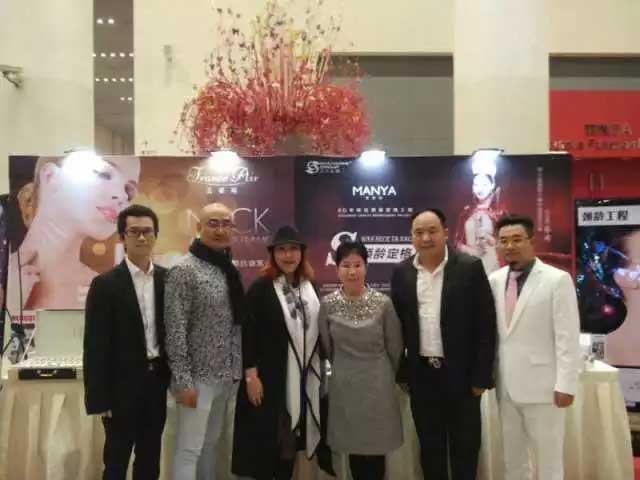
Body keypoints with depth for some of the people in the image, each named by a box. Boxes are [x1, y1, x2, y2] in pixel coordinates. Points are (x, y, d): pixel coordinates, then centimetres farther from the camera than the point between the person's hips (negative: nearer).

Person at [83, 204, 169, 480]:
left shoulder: (167, 279, 3)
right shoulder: (106, 284, -8)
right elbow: (95, 346, -9)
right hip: (123, 385, -4)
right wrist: (99, 398, -11)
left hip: (158, 380, 4)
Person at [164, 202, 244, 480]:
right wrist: (183, 381, -18)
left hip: (225, 376, 7)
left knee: (210, 444, 18)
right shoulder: (183, 270, -14)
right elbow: (174, 332, -17)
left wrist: (236, 370, 11)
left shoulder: (229, 270, 8)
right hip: (198, 377, -7)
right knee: (189, 450, 3)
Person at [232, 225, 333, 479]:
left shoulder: (310, 287, 7)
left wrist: (322, 368, 10)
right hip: (270, 377, -4)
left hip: (305, 377, 5)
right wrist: (251, 375, -15)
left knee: (291, 440, 14)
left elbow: (317, 331, 12)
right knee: (266, 440, 5)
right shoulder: (260, 287, -7)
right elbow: (248, 333, -10)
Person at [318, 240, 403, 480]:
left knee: (377, 449, 7)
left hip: (378, 383, -1)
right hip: (344, 384, 1)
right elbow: (327, 347, 6)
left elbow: (395, 347, 1)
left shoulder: (383, 303, -12)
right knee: (353, 448, 12)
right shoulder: (327, 304, -8)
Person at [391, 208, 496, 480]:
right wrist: (401, 372, 5)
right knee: (429, 447, 15)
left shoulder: (470, 267, -8)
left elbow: (485, 325, -8)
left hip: (461, 374, -3)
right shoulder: (401, 273, 2)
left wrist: (481, 376, -9)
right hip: (421, 375, 3)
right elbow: (398, 325, 6)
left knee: (464, 447, 11)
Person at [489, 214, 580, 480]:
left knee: (548, 459, 10)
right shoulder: (494, 280, 5)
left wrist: (565, 385, -13)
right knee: (512, 458, 17)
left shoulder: (557, 279, -10)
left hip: (542, 386, -4)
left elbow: (567, 338, -11)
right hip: (506, 386, 5)